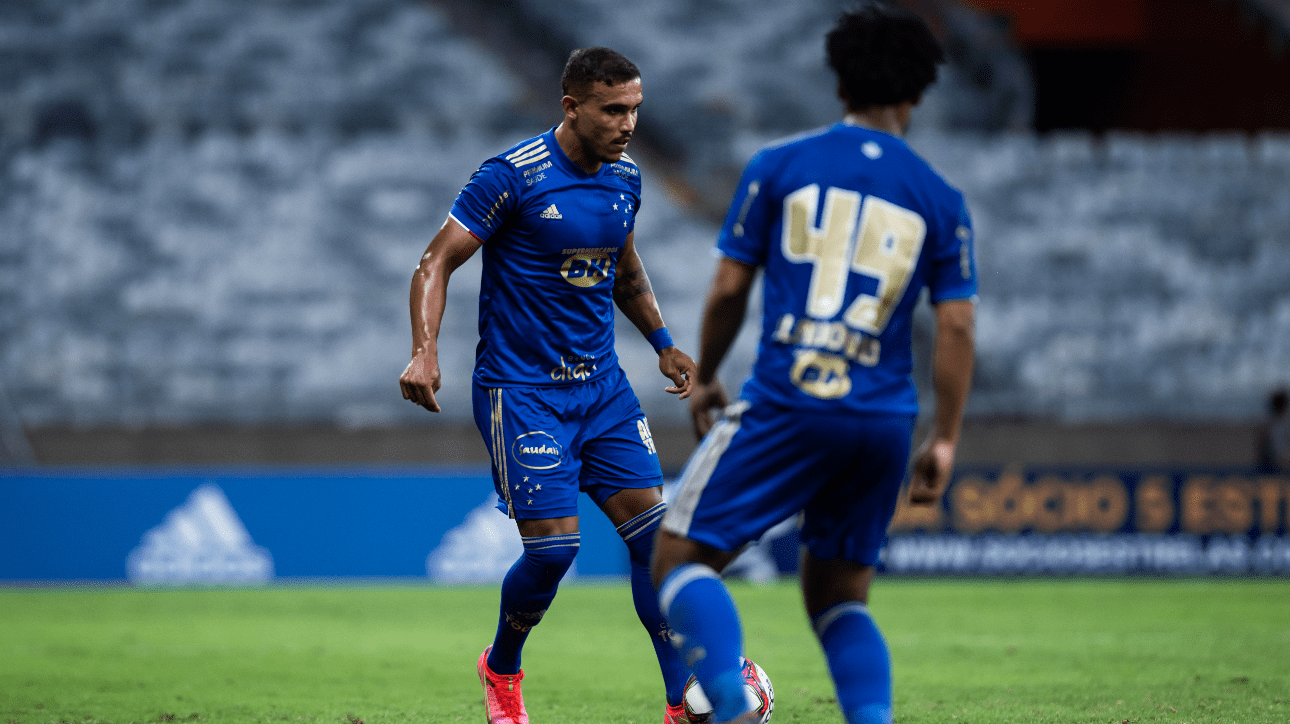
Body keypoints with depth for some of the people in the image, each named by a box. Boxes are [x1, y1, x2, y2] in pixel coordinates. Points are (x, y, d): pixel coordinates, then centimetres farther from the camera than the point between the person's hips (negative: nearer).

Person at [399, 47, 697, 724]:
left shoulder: (625, 179, 6)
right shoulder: (512, 175, -14)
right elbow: (436, 263, -11)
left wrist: (663, 344, 13)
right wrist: (424, 352, -24)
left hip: (602, 384, 6)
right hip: (520, 388, -6)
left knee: (651, 528, -5)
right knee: (554, 546, -12)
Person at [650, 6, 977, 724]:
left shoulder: (778, 165, 4)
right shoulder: (941, 200, 9)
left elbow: (729, 289, 4)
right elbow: (957, 325, 3)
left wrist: (704, 379, 19)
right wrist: (945, 442, 8)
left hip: (786, 404, -3)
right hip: (884, 421, 3)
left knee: (681, 553, 5)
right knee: (840, 597, 18)